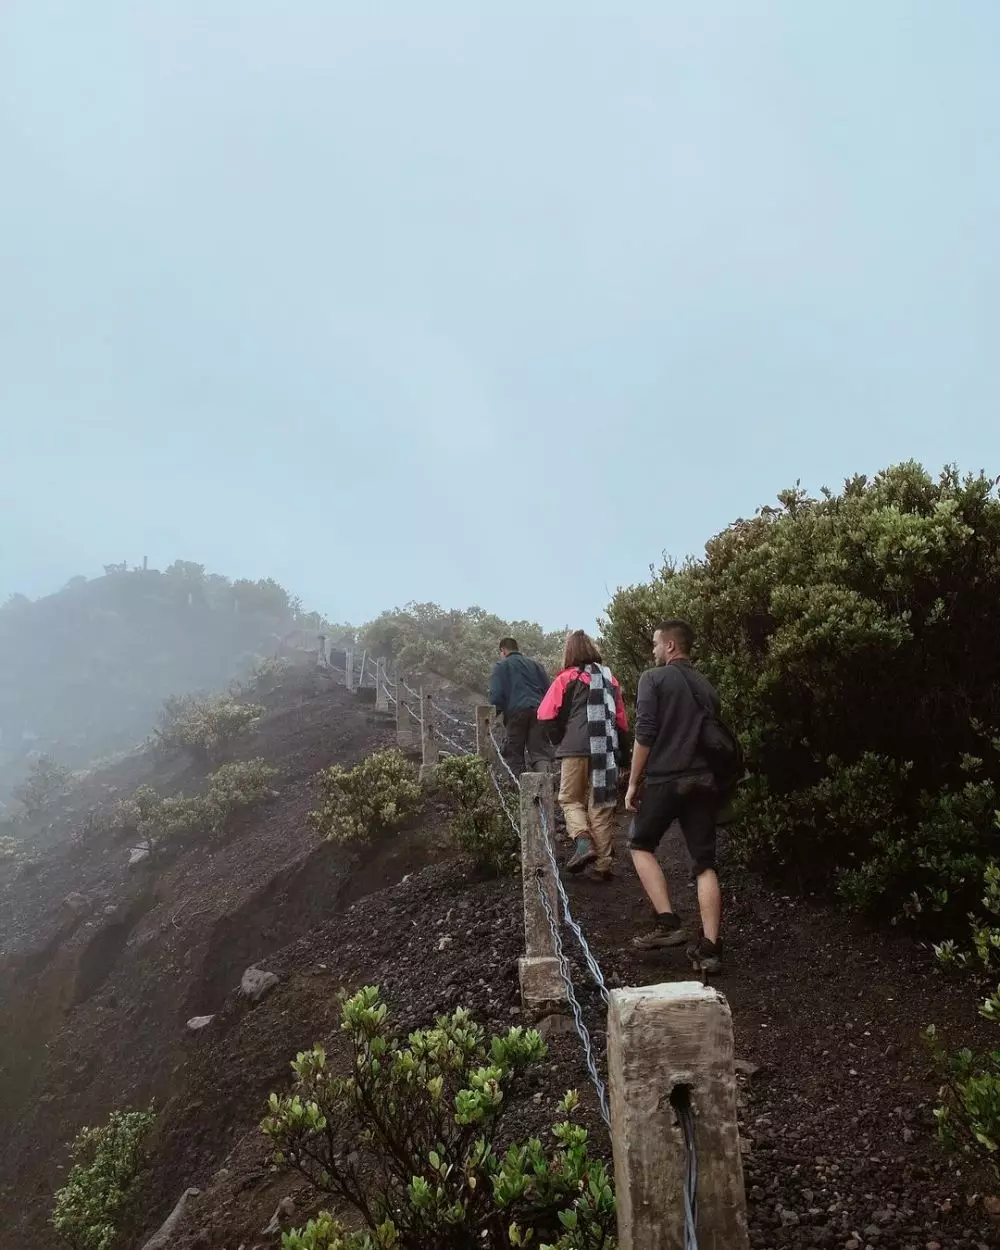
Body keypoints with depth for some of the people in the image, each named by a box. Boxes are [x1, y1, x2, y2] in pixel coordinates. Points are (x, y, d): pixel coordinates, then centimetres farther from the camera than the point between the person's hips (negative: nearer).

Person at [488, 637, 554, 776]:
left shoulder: (501, 666, 9)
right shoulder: (535, 664, 22)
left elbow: (496, 694, -2)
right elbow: (548, 690, 18)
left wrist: (496, 711, 12)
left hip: (516, 712, -3)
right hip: (539, 711, 3)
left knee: (514, 755, 7)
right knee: (541, 751, -2)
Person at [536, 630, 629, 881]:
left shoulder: (567, 678, 0)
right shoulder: (610, 679, 13)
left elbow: (547, 715, -5)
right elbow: (622, 721, 13)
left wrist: (560, 741, 8)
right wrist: (616, 748, 20)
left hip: (576, 749, -4)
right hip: (606, 750, 4)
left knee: (570, 799, 11)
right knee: (601, 805, 9)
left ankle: (583, 842, -13)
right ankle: (604, 864, 9)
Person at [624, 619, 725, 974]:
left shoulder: (653, 678, -3)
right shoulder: (706, 686, 16)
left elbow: (644, 735, -10)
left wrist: (633, 782, -4)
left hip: (664, 779, -5)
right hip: (703, 781, 5)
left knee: (641, 846, 14)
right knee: (705, 863, 6)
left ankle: (667, 923, 3)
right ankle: (709, 947, 2)